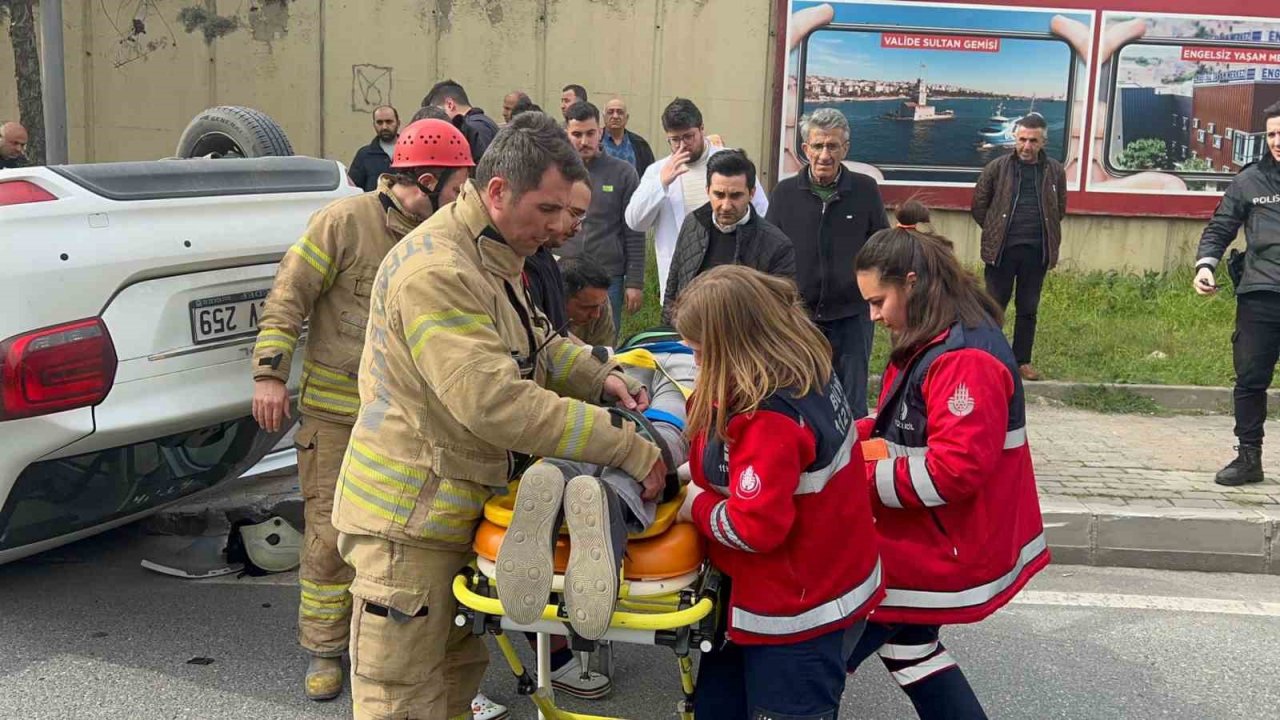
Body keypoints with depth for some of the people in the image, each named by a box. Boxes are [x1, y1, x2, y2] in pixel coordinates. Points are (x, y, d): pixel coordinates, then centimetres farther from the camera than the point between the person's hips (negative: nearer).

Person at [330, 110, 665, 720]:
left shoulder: (491, 257, 11)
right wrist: (627, 447, -28)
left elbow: (533, 345, 23)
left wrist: (598, 377, 2)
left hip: (455, 505, 10)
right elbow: (497, 402, -32)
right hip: (409, 516, -10)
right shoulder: (436, 271, -25)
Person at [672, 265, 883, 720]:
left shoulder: (769, 422, -31)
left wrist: (698, 506, -13)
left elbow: (754, 528, -30)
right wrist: (705, 475, -1)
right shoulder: (806, 371, -3)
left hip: (799, 616, -10)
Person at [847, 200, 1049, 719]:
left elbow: (955, 469, -29)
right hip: (925, 538, 11)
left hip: (941, 547, -11)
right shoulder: (934, 343, 8)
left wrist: (860, 479, -23)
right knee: (906, 642, 24)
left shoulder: (965, 359, -26)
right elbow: (905, 427, 17)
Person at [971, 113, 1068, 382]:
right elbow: (979, 205, 6)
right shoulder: (997, 167, -1)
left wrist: (1044, 233, 12)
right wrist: (996, 231, 7)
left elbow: (1060, 210, 16)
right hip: (1001, 249, -2)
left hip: (1036, 251, 2)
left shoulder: (1055, 171, 5)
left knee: (1028, 309, 9)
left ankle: (1022, 361, 18)